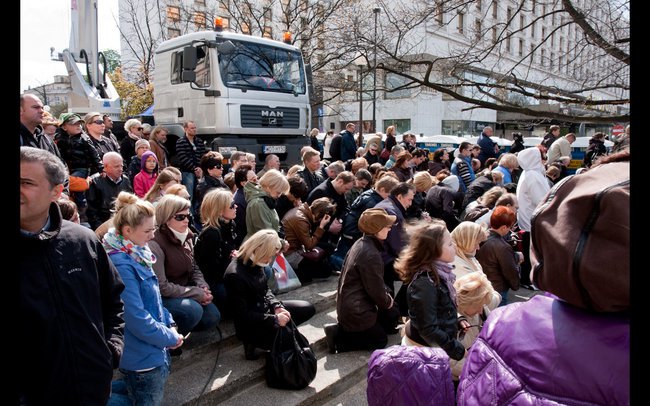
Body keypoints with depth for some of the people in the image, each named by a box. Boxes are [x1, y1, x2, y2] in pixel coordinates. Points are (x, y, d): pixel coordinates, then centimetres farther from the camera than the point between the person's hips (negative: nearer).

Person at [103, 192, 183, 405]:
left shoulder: (137, 255, 3)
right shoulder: (121, 265, -25)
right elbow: (137, 319, -26)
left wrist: (169, 325, 2)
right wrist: (170, 338, -14)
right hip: (142, 357, -9)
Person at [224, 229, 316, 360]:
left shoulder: (256, 263, -2)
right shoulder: (235, 275, -27)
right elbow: (242, 314, -24)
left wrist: (277, 307, -7)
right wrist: (274, 319, -25)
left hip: (265, 309, 9)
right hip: (249, 326, -9)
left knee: (308, 309, 4)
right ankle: (253, 342, -2)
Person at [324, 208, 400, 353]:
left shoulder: (362, 243, 2)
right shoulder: (371, 255, -28)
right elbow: (376, 290, -21)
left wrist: (387, 297, 6)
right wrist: (388, 302, -1)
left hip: (349, 304, 9)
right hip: (356, 310, -9)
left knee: (392, 315, 20)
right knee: (380, 340, 9)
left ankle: (344, 328, 14)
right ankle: (338, 335, 2)